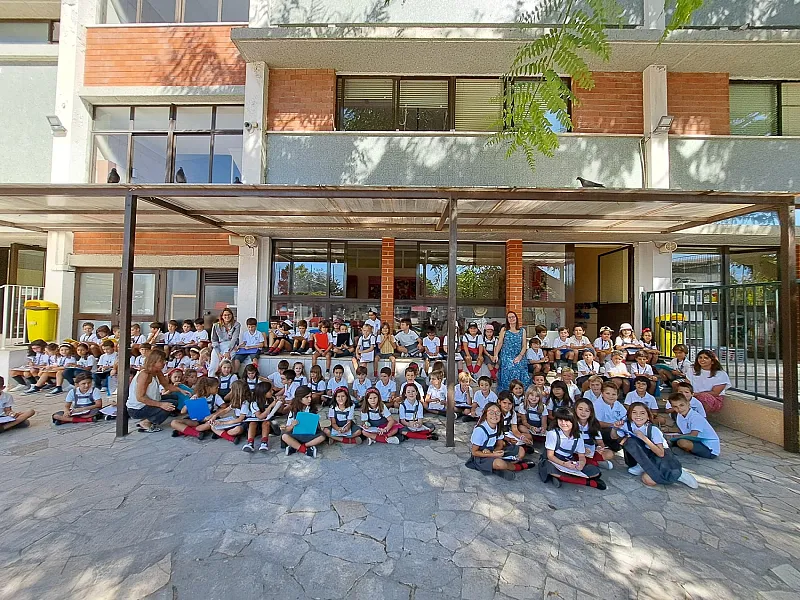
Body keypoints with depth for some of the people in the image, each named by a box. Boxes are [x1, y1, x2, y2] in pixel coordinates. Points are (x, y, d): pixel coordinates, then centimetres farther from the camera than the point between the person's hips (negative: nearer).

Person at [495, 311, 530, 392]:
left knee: (519, 374, -13)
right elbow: (499, 344, 4)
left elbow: (524, 346, 6)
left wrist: (520, 356, -9)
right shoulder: (504, 330, 7)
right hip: (506, 357, -1)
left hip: (518, 357, 1)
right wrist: (496, 355, -9)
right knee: (507, 376, -12)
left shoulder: (522, 330, 9)